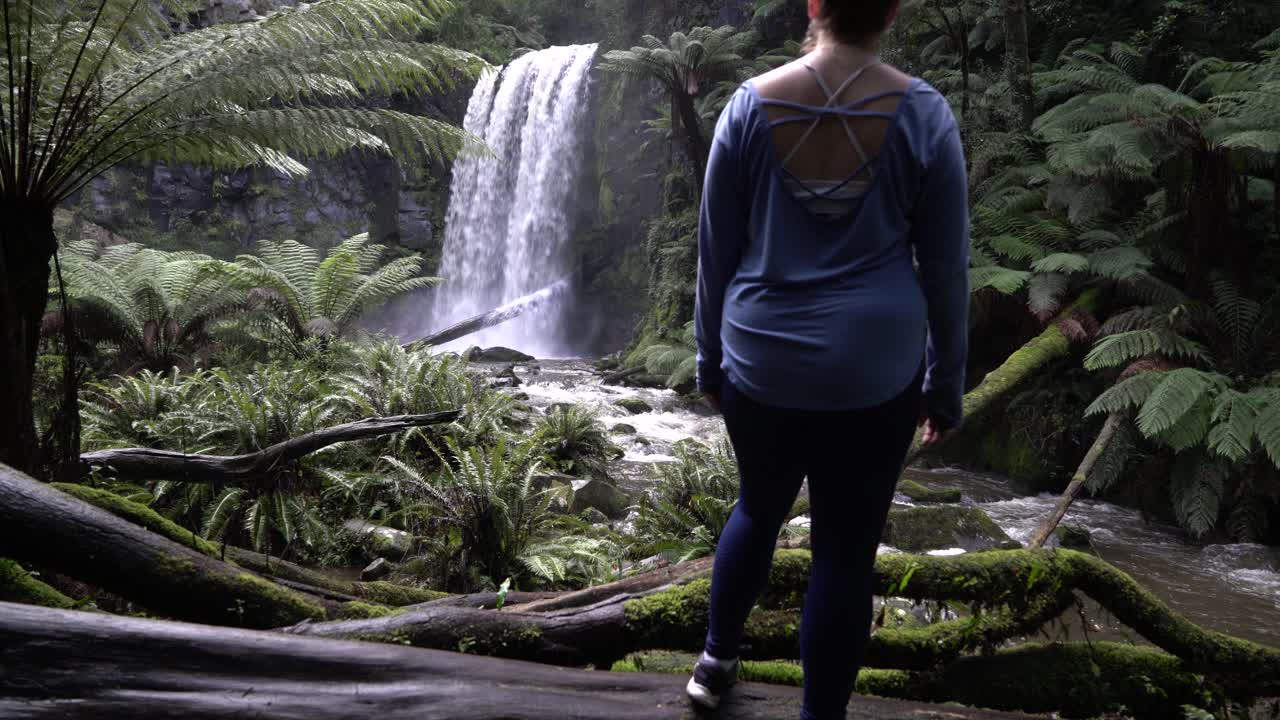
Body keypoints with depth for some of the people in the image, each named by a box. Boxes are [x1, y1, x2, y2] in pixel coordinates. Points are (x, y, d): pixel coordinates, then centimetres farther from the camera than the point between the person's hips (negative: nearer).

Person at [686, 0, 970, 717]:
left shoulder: (751, 104, -6)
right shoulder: (924, 114, -9)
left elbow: (716, 251, 1)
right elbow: (946, 267, -3)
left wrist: (711, 355, 14)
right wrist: (947, 385, 8)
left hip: (762, 364, 3)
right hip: (874, 374, -2)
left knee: (759, 509, 26)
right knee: (845, 553, 10)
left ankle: (716, 661, 41)